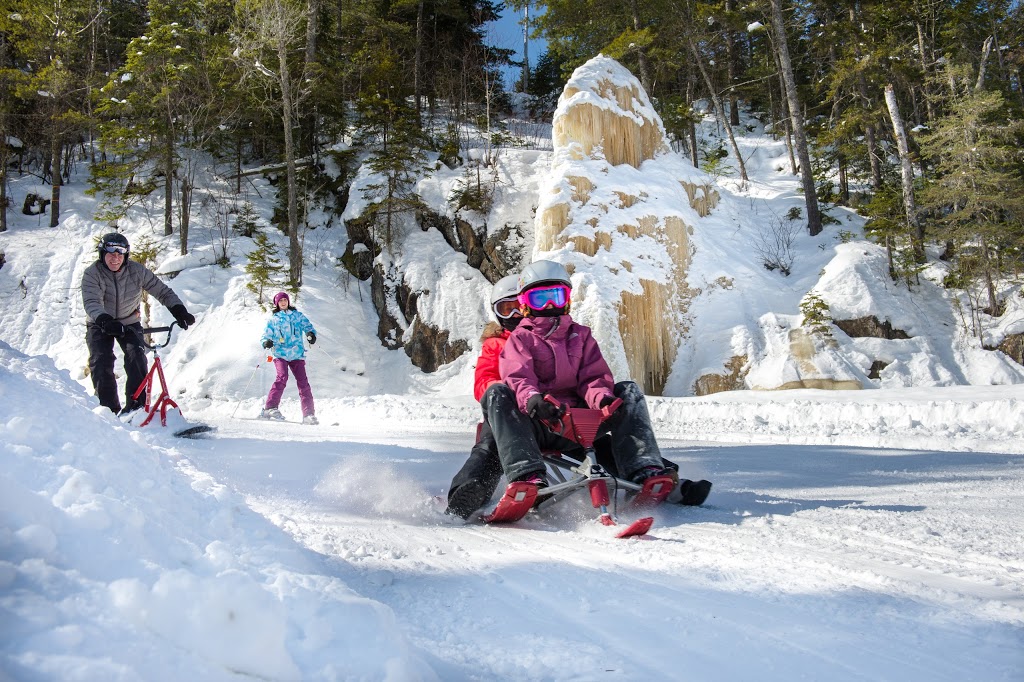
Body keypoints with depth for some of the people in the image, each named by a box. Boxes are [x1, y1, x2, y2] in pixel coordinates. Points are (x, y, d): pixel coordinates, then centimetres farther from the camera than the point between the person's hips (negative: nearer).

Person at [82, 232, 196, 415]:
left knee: (136, 358, -21)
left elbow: (162, 291, -14)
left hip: (129, 322, 1)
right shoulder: (91, 274, -19)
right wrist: (104, 320, -53)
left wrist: (179, 311, -30)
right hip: (100, 324, 0)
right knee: (101, 361, -18)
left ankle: (136, 406, -18)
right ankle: (108, 407, -10)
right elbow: (92, 303, -33)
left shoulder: (137, 271, -14)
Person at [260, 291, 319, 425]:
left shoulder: (298, 316, 15)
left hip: (297, 354, 1)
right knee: (282, 377, -24)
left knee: (303, 382, -7)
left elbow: (308, 326, 9)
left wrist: (311, 333, -15)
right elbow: (266, 335, 12)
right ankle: (270, 408, -20)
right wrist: (267, 342, -12)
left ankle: (309, 415, -6)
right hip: (280, 354, -1)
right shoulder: (273, 319, 14)